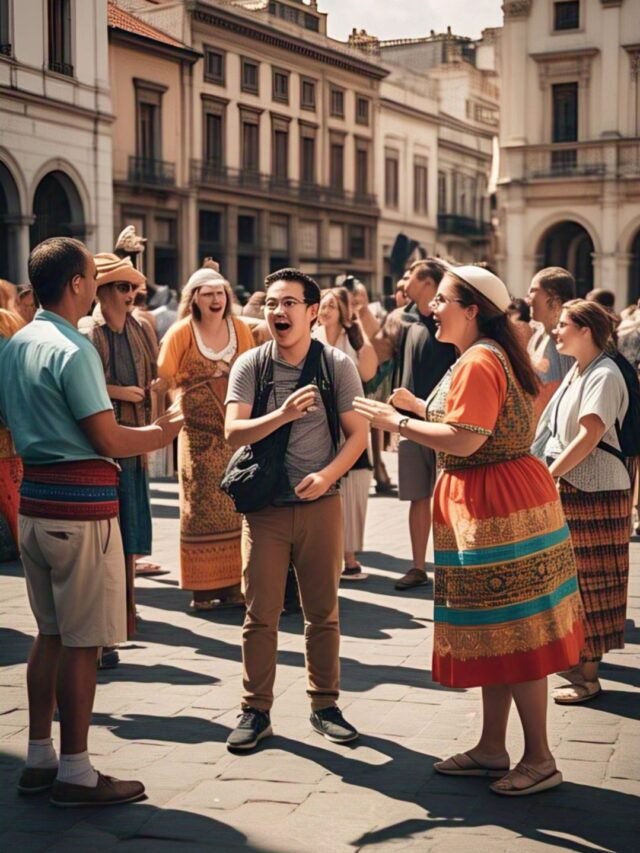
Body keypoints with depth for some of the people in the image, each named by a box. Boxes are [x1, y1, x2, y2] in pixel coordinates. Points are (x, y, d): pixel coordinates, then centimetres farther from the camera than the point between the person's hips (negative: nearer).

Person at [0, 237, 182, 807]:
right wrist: (161, 434, 0)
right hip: (81, 504, -9)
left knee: (50, 634, 16)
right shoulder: (73, 351, -16)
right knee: (82, 643, -1)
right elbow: (110, 441, -17)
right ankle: (74, 772, 6)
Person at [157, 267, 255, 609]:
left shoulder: (240, 329, 4)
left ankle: (231, 584, 11)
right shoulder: (181, 332, -5)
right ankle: (202, 588, 8)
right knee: (201, 509, 2)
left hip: (236, 433, 3)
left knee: (235, 509, 4)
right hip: (199, 434, -3)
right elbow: (163, 379, -3)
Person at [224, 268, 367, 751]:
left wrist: (328, 475, -15)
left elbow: (358, 433, 0)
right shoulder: (250, 365, -2)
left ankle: (324, 705, 22)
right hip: (265, 506, 0)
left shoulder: (337, 365, -2)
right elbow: (234, 433, -11)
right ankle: (256, 711, 13)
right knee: (260, 615, 3)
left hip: (320, 504, 0)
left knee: (323, 612, 9)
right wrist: (283, 415, -27)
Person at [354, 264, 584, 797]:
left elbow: (464, 440, -24)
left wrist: (397, 422, -14)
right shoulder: (494, 356, 16)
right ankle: (492, 750, 24)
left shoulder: (477, 363, -17)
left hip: (496, 508, -11)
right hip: (500, 504, 11)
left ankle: (539, 759, 5)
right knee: (497, 633, 14)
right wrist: (420, 407, 15)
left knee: (511, 633, -4)